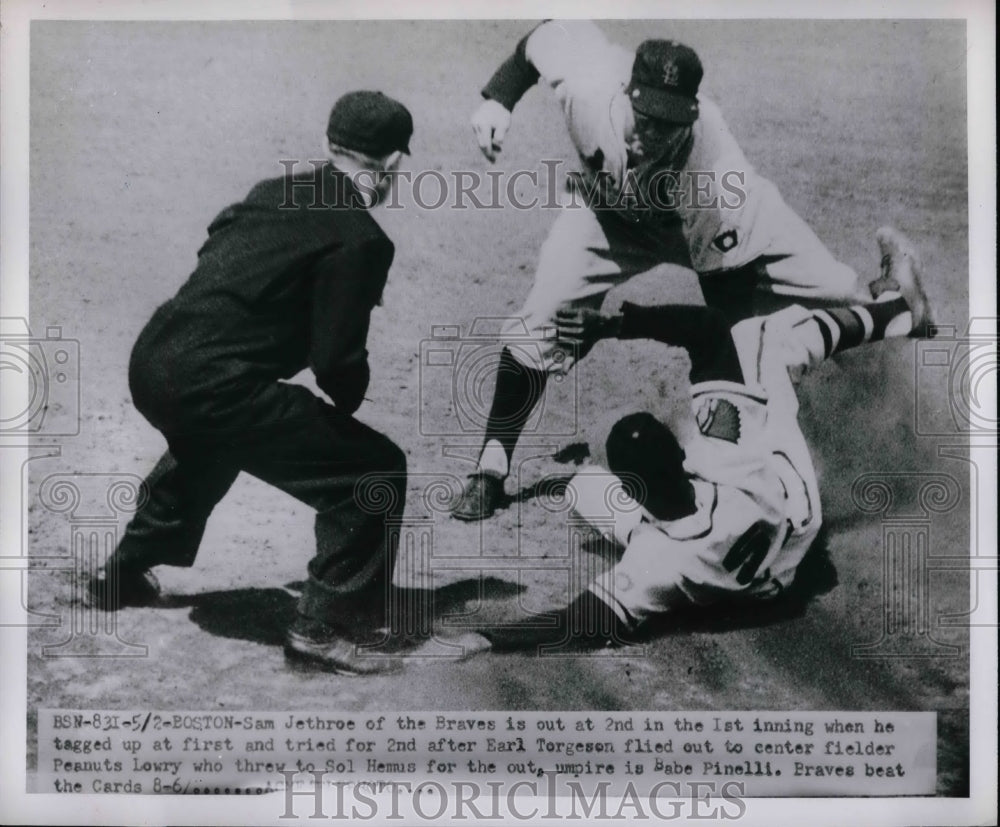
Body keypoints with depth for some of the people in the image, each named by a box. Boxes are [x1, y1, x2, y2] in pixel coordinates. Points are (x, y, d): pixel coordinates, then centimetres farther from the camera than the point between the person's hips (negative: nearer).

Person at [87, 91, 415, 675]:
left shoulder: (276, 191, 12)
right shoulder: (360, 238, -10)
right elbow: (337, 359, -13)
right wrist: (347, 400, 11)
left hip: (152, 362, 9)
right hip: (214, 382, -9)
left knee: (210, 443, 41)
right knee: (377, 471, -1)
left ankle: (124, 575, 56)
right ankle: (325, 627, 3)